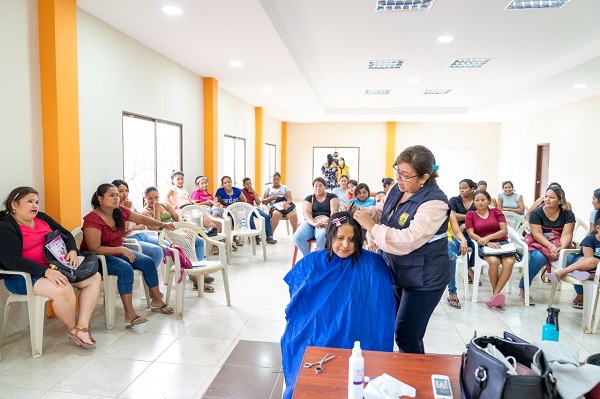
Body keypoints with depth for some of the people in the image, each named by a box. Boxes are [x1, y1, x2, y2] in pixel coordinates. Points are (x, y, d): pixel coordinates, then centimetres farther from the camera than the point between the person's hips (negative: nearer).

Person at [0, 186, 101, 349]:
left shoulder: (42, 217, 12)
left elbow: (65, 233, 18)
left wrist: (72, 251, -6)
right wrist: (46, 272, -33)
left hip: (53, 268, 9)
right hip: (24, 276, -8)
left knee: (94, 277, -4)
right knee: (63, 289, -35)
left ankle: (82, 327, -14)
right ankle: (73, 329, -6)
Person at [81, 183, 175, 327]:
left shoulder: (120, 212, -2)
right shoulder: (92, 220, -23)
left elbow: (142, 219, 11)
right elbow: (95, 249, -26)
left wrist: (163, 225, 9)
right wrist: (121, 249, -32)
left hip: (118, 252, 8)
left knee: (148, 262, -6)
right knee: (126, 269, -33)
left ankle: (157, 301, 8)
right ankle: (129, 314, -32)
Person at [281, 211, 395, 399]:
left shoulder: (372, 264, -3)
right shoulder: (312, 262, 2)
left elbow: (382, 304, -2)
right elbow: (297, 302, 9)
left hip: (355, 339, -1)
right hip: (313, 336, 1)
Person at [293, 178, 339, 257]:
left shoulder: (332, 196, 13)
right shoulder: (309, 198, 17)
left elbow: (334, 211, -2)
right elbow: (307, 212, -1)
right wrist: (313, 223, -23)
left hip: (326, 223, -2)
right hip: (311, 222, 2)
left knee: (321, 235, -39)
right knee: (297, 237, -28)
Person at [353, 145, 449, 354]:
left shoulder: (434, 203, -26)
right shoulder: (397, 189, -2)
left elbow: (407, 241, -35)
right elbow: (381, 212, 14)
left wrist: (370, 226, -30)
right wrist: (362, 212, -6)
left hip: (423, 280, -8)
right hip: (396, 271, 8)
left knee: (407, 338, 3)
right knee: (391, 326, 21)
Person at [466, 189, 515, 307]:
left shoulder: (496, 211, 13)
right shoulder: (470, 215, 11)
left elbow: (504, 231, 3)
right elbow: (471, 234, 1)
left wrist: (488, 237, -12)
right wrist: (487, 243, -13)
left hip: (502, 242, 2)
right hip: (483, 246, -1)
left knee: (509, 262, -31)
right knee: (494, 261, -34)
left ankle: (496, 294, -31)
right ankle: (496, 295, -21)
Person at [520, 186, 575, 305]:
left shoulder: (568, 214, 2)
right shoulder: (537, 213, -3)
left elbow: (566, 234, -10)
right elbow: (537, 234, -12)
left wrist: (562, 248, -30)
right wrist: (550, 246, -28)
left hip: (560, 246, 2)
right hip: (540, 244, -2)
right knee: (539, 258, -35)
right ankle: (522, 289, -22)